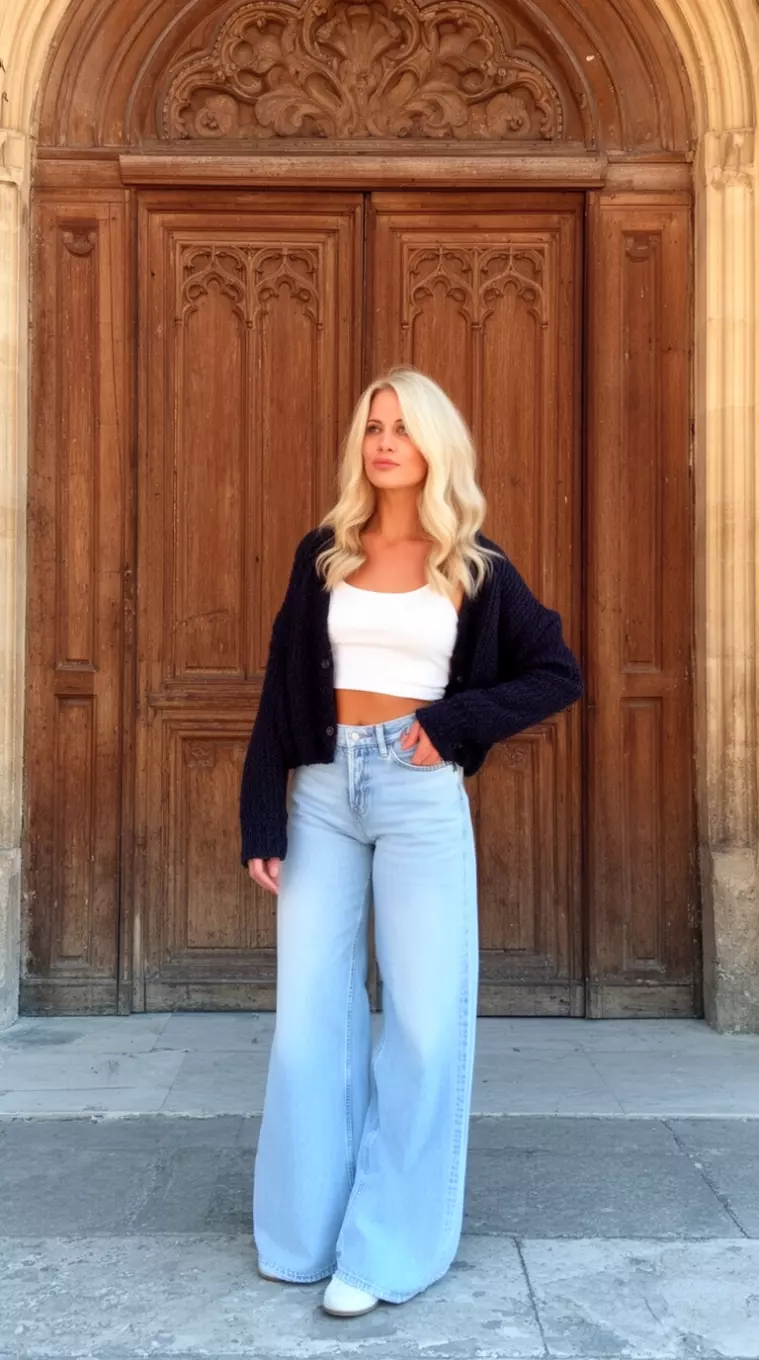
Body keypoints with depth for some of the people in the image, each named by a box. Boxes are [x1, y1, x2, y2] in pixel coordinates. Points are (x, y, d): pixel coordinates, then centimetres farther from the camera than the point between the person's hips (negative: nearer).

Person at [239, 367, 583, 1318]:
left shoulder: (476, 568, 3)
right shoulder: (323, 555, 7)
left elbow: (559, 675, 5)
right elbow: (282, 689, 6)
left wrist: (454, 722, -8)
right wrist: (261, 820, 0)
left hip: (421, 799, -2)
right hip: (322, 793, 2)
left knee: (425, 1018, -2)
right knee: (310, 1015, 4)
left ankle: (388, 1248, 10)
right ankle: (307, 1232, 19)